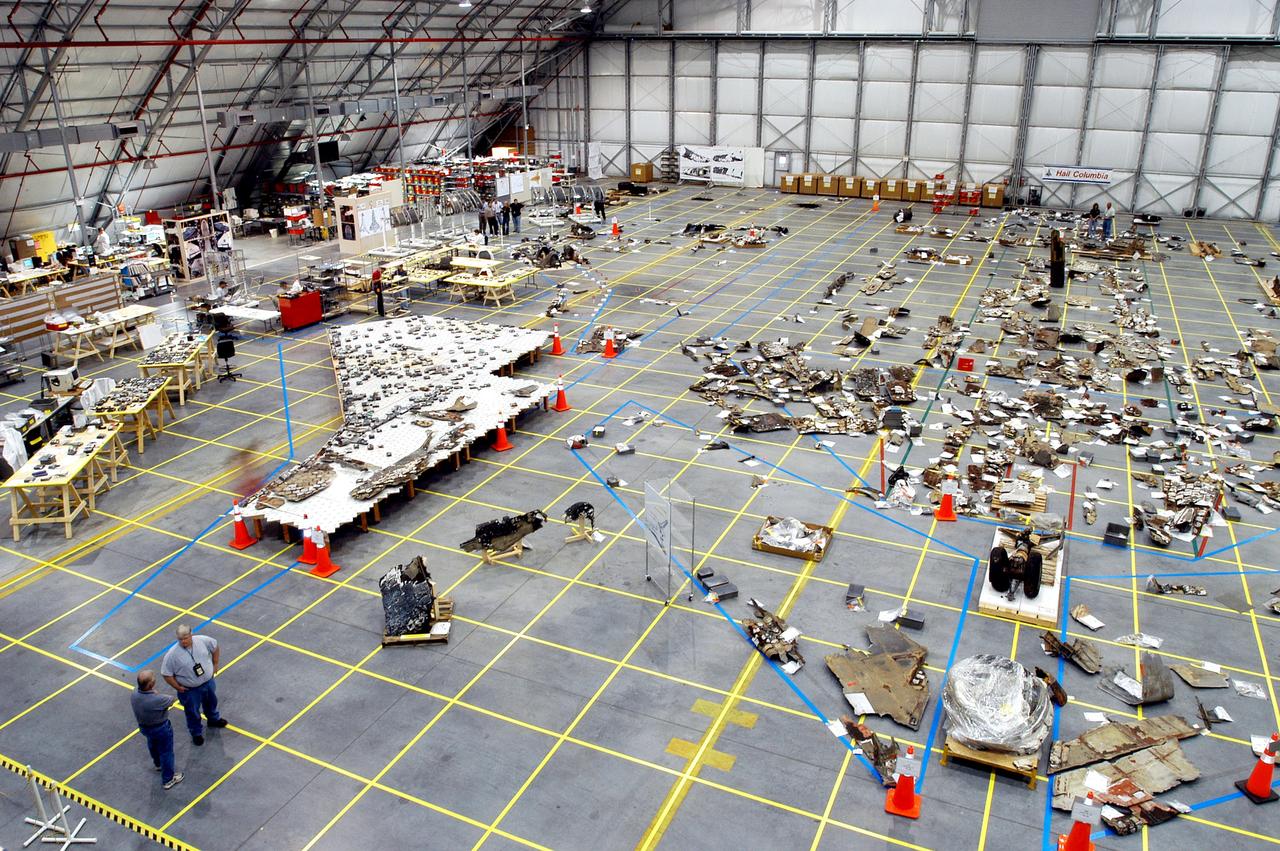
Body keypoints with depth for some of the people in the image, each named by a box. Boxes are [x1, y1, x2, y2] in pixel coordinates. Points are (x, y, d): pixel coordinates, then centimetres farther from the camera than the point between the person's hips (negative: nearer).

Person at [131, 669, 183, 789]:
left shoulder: (134, 694, -25)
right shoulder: (157, 700, -42)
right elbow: (171, 700, -19)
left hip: (143, 727, 6)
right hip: (161, 729, -6)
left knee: (153, 746, 35)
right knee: (166, 752, 18)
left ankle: (158, 764, 63)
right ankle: (168, 779, 37)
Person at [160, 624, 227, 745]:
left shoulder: (202, 640, -20)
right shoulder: (173, 654, -29)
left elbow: (215, 646, 2)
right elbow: (166, 674, -17)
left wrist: (215, 664, 5)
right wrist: (178, 687, -12)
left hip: (208, 682, 4)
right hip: (190, 690, -4)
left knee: (211, 702, 30)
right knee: (193, 713, 18)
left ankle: (213, 719, 60)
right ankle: (196, 733, 44)